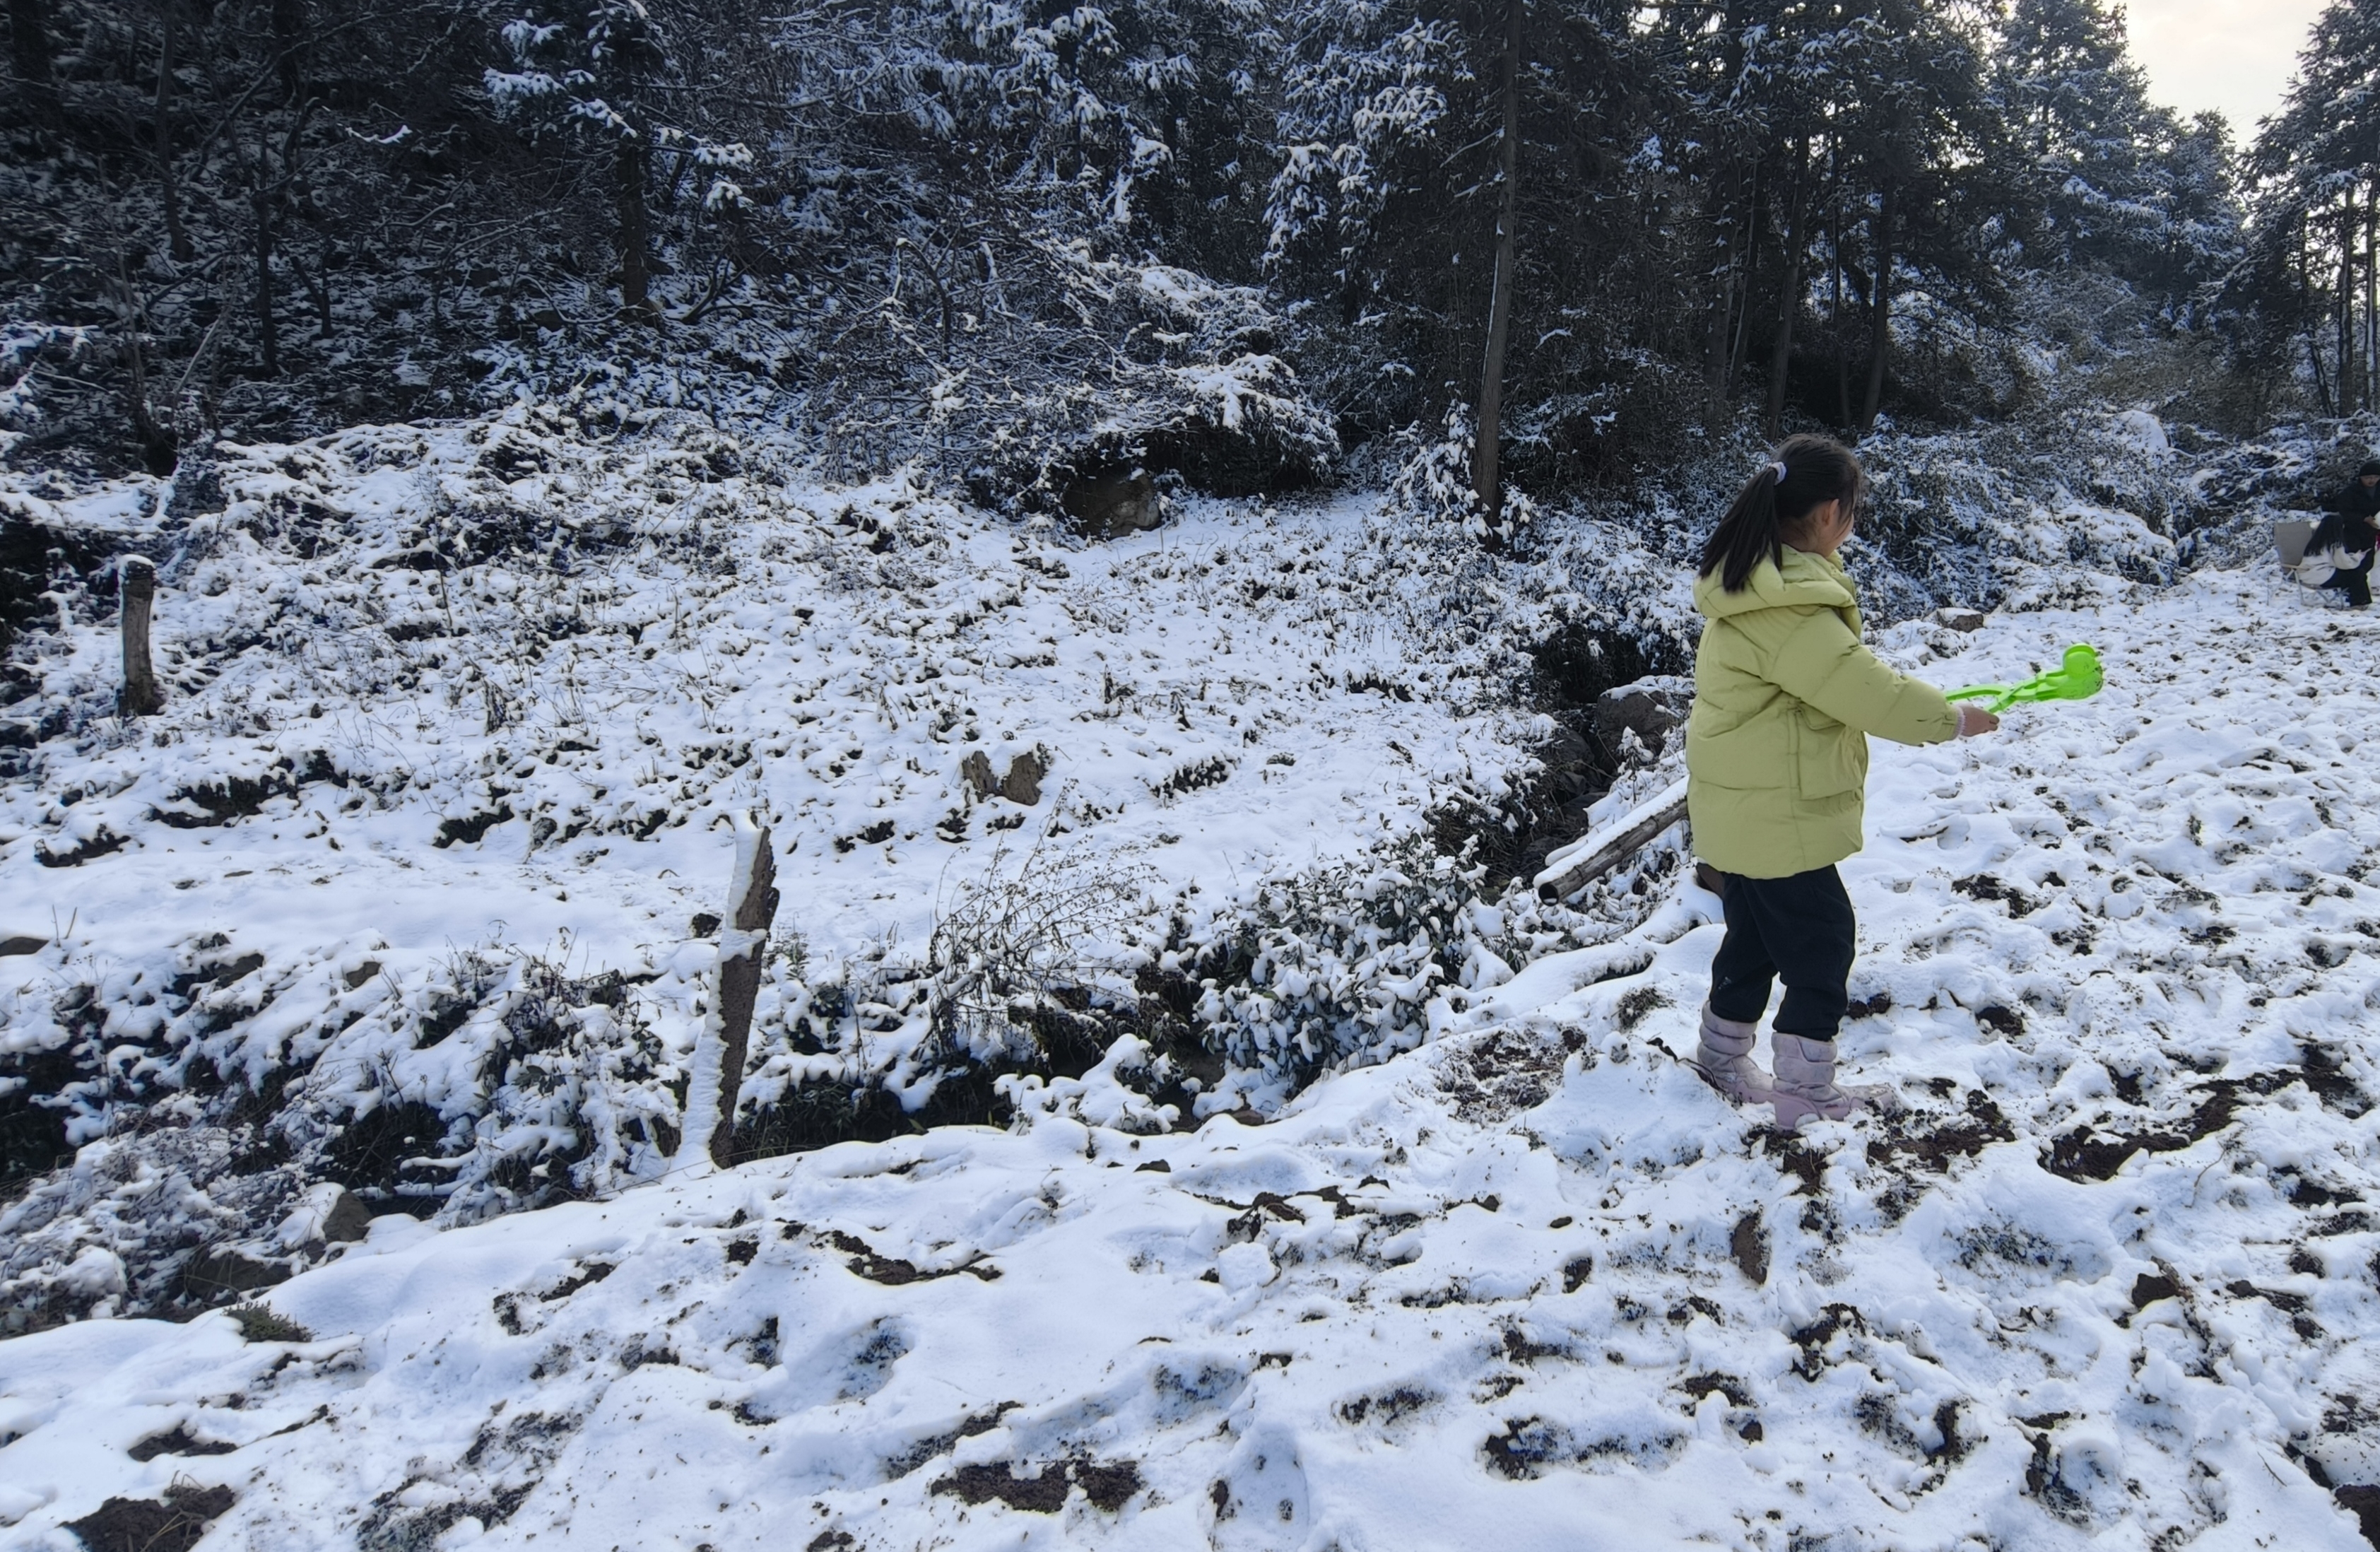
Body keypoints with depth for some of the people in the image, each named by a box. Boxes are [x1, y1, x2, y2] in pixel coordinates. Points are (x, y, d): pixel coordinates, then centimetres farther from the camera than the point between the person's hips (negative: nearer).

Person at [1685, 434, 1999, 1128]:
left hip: (1746, 806, 10)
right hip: (1774, 814, -10)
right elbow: (1865, 690, -23)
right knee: (1821, 945, 3)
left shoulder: (1760, 576, 7)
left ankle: (1723, 1058, 36)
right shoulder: (1791, 605, -26)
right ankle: (1805, 1096, 14)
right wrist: (1956, 718, -8)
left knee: (1758, 935, 22)